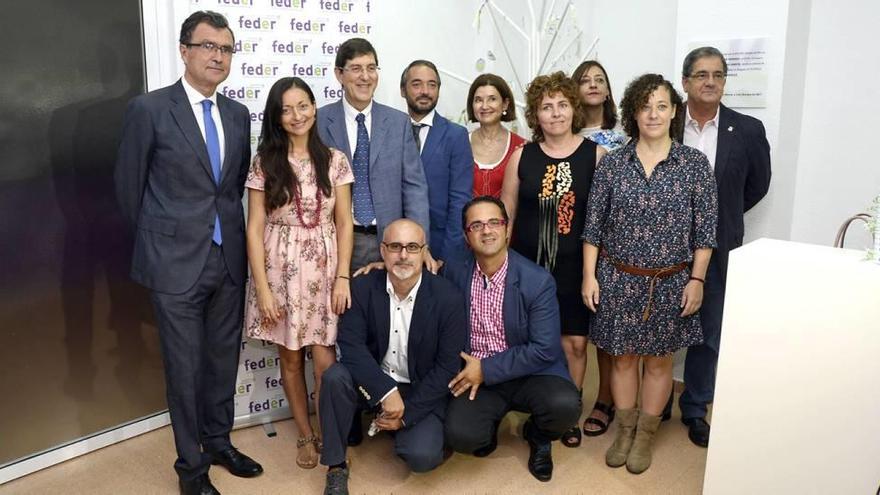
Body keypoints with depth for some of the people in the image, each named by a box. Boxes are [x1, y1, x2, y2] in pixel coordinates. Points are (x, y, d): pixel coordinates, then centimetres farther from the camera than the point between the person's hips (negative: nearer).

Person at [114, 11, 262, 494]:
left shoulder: (238, 115, 7)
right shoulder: (149, 109, -8)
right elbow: (129, 185, -1)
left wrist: (227, 229, 13)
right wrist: (160, 238, 7)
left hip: (228, 258, 5)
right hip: (176, 261, -5)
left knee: (224, 359, 16)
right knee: (185, 367, 6)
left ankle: (218, 442, 36)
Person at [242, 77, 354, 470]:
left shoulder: (334, 160, 2)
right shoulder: (264, 163, -1)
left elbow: (344, 223, 2)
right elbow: (255, 228, -3)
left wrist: (343, 277, -6)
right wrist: (262, 288, -9)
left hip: (323, 269, 0)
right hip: (280, 269, 0)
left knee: (326, 362, -5)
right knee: (290, 358, 10)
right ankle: (306, 435, 30)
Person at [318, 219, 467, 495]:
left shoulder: (448, 298, -16)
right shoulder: (362, 288, -10)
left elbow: (448, 367, -13)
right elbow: (351, 345, -16)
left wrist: (407, 413, -15)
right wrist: (386, 392, -28)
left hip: (422, 391, -1)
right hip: (373, 382, 2)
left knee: (422, 456, -25)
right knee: (335, 376, -28)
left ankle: (409, 429, 14)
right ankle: (336, 468, -9)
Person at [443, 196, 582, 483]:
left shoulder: (538, 281, -14)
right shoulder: (454, 273, -4)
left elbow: (545, 350, -16)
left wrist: (487, 369, -17)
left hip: (529, 373, -1)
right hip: (474, 375, 1)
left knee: (565, 405, -30)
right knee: (460, 436, -25)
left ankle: (537, 435, 8)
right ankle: (489, 426, 14)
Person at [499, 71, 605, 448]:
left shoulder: (596, 155, -2)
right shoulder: (522, 156, 1)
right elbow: (505, 214, 6)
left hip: (576, 265, 0)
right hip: (528, 264, 1)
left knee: (575, 342, 6)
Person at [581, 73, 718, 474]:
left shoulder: (695, 164, -4)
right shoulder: (612, 163, -2)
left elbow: (704, 230, -2)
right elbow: (593, 225, 0)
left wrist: (697, 280, -5)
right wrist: (589, 276, -3)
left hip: (670, 283, 0)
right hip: (618, 279, 1)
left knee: (659, 361, 11)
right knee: (622, 357, 12)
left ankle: (645, 436, 30)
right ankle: (625, 430, 31)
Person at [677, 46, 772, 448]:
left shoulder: (748, 130, -1)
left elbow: (757, 184, 11)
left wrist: (721, 216, 11)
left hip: (717, 250, 1)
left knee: (709, 335, 10)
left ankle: (695, 409, 27)